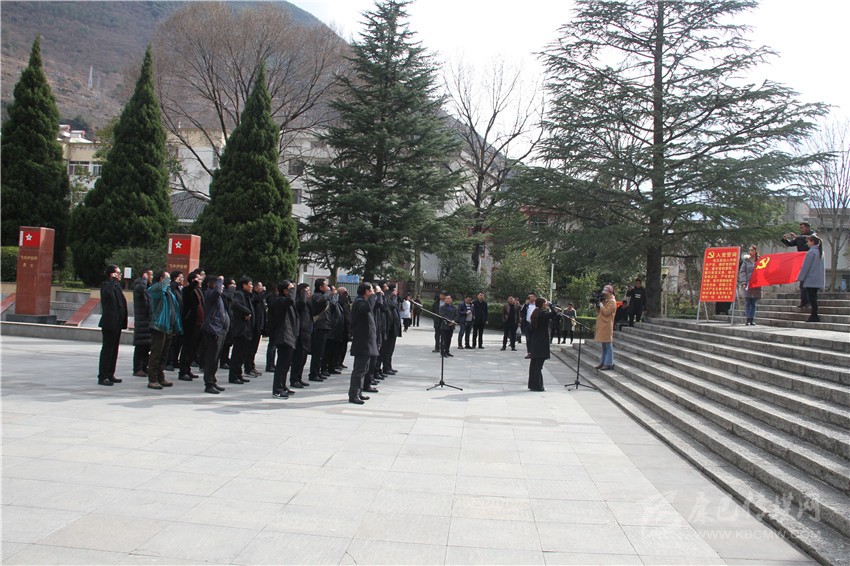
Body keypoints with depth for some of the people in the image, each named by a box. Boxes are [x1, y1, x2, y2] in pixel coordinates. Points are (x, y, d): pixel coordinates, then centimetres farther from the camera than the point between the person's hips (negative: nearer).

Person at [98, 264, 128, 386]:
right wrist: (113, 280, -22)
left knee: (114, 350, 12)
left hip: (117, 323, 9)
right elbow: (108, 293, -34)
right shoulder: (106, 285, -9)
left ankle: (110, 375, 20)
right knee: (107, 349, -6)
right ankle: (102, 377, -3)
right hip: (109, 323, -9)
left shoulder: (117, 286, 16)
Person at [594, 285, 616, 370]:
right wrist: (597, 305, 4)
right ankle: (603, 362, 16)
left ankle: (609, 363, -7)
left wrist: (600, 304, -11)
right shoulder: (604, 300, 19)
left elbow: (606, 312, -18)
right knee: (604, 346, 12)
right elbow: (598, 312, 19)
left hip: (607, 326, -9)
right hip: (602, 325, 9)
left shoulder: (612, 301, -7)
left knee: (608, 346, -7)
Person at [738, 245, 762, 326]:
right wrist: (743, 282, -10)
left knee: (753, 303, 5)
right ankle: (748, 319, -3)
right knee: (747, 303, -3)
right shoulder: (746, 261, 5)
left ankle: (752, 319, 8)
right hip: (747, 284, -2)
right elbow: (742, 272, 0)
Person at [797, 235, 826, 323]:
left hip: (811, 279, -9)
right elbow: (822, 267, 19)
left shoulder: (811, 252, -13)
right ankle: (814, 316, 12)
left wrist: (801, 278, -8)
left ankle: (814, 316, -7)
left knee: (812, 298, -6)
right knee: (813, 297, 11)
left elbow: (805, 266, -13)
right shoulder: (821, 252, 15)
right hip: (818, 280, 9)